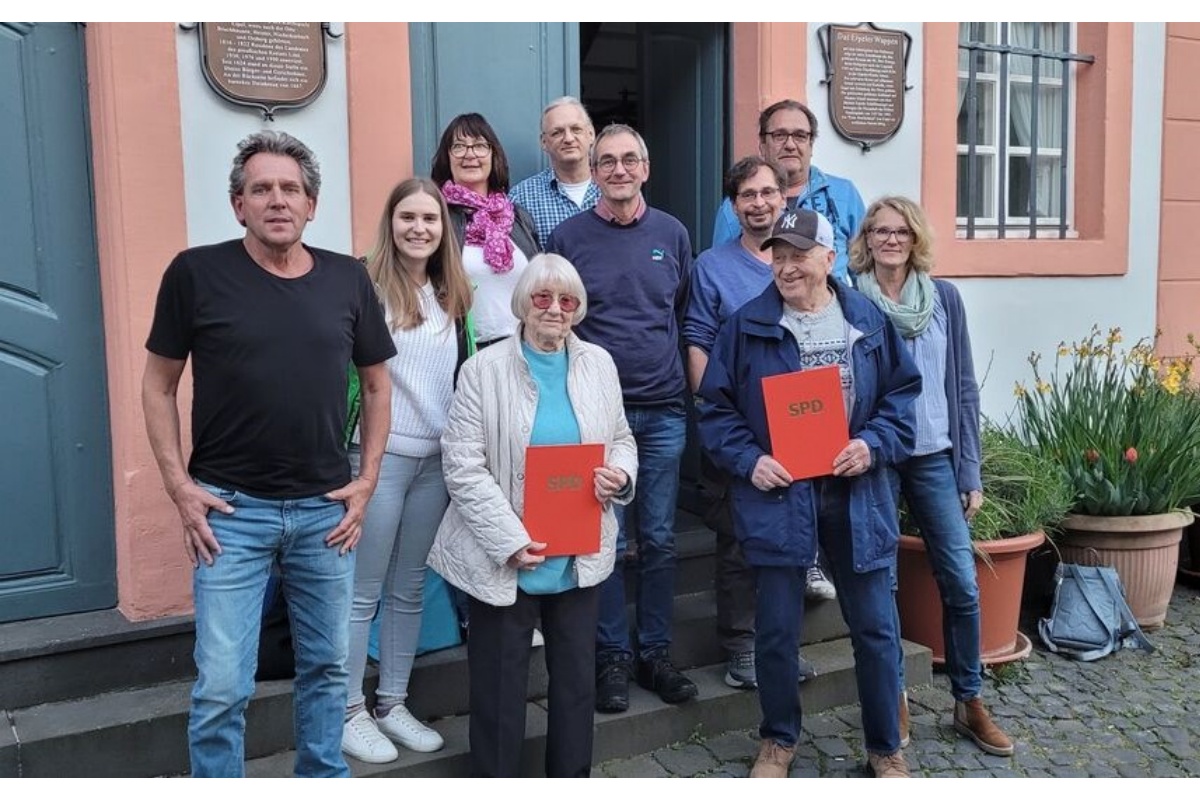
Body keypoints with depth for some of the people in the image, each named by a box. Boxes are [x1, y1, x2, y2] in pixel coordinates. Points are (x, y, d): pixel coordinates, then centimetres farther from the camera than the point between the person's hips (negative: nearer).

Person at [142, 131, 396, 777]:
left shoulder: (347, 279, 2)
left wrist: (367, 479, 4)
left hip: (325, 509, 3)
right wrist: (179, 487, -6)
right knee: (222, 686, 0)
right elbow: (158, 386, 1)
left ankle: (323, 779, 36)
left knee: (327, 666, 15)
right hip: (230, 509, -3)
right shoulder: (197, 272, -5)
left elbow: (377, 383, 12)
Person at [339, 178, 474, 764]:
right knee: (364, 593, 4)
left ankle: (392, 704, 27)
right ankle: (349, 713, 18)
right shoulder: (366, 286, -10)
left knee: (409, 589, 14)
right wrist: (351, 449, -13)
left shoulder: (452, 295, 11)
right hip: (379, 456, -6)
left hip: (437, 459, 6)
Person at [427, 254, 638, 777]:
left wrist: (621, 474, -8)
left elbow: (621, 439, 16)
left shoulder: (599, 363, 6)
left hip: (579, 558, 4)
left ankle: (572, 779, 34)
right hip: (502, 560, -4)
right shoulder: (485, 368, -7)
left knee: (577, 678, 16)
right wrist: (511, 541, -17)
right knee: (499, 687, 6)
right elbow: (463, 466, -12)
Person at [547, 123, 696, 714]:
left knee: (660, 539, 8)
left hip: (663, 410, 2)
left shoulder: (672, 234, 7)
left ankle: (656, 653, 21)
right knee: (606, 541, 3)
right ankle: (612, 658, 16)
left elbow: (689, 320, 14)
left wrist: (697, 386, 9)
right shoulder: (569, 237, 0)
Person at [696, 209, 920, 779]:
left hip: (856, 494, 2)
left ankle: (885, 747, 29)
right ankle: (779, 740, 31)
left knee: (875, 627, 10)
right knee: (776, 630, 9)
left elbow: (902, 393, 7)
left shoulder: (869, 320, 3)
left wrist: (874, 444, -9)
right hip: (777, 496, -1)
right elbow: (716, 407, 0)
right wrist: (748, 460, -13)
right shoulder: (746, 326, -2)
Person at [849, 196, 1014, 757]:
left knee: (962, 583, 0)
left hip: (934, 458, 2)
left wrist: (971, 470, 5)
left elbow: (963, 387, 7)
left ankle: (970, 702, 17)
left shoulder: (944, 298, 5)